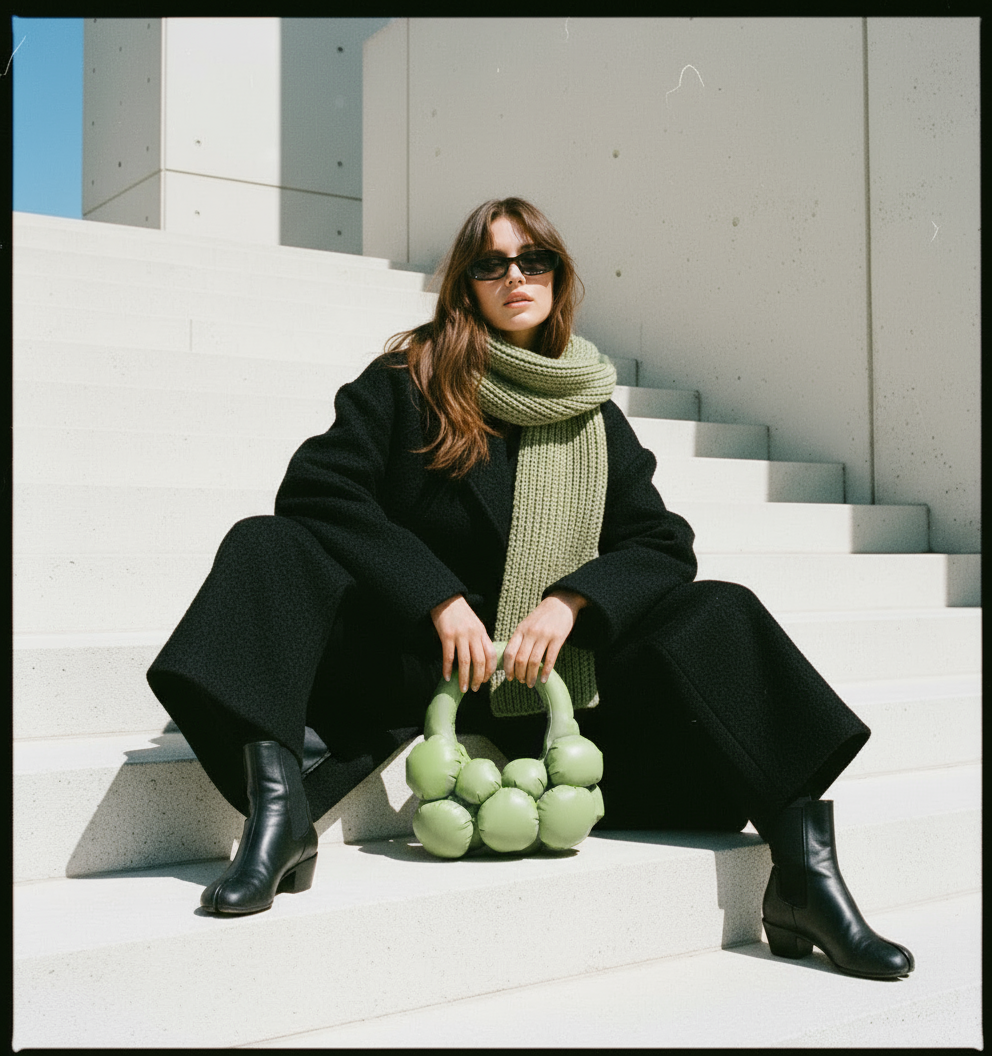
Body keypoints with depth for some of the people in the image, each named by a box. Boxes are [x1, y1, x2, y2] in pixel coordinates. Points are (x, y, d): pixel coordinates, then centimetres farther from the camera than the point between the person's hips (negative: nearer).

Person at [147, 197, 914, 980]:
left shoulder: (592, 413, 12)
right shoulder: (410, 377, 3)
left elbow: (662, 543, 6)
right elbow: (318, 490, -10)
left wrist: (572, 601, -14)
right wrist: (438, 598, -18)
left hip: (554, 672, 2)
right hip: (415, 651, -2)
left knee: (719, 614, -15)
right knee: (266, 547, -24)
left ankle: (803, 860, -20)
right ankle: (281, 808, -42)